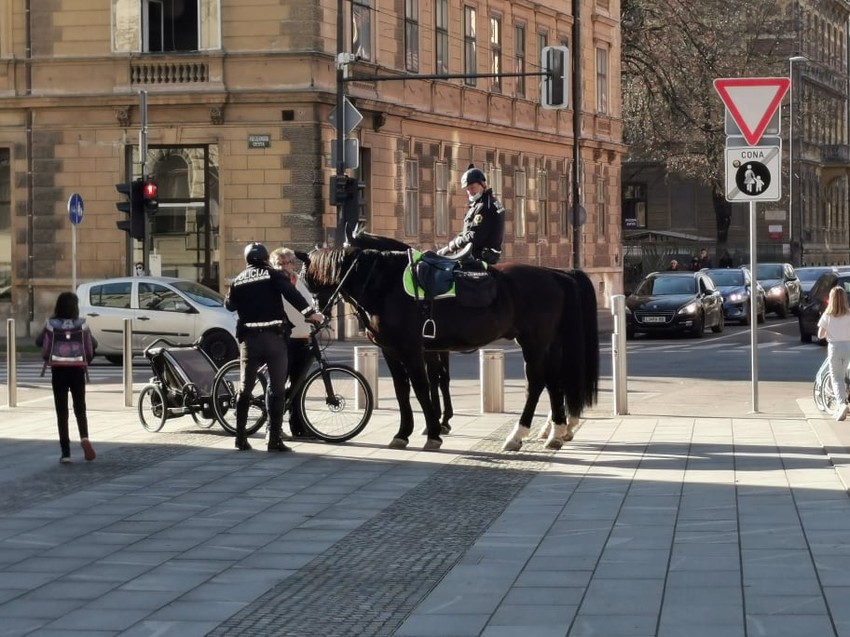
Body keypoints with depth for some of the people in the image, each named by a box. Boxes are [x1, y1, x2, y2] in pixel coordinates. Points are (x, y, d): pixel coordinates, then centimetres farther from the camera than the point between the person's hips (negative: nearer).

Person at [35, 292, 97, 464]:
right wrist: (86, 361, 12)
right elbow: (93, 345, -3)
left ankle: (65, 452, 1)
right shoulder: (81, 325, -3)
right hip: (77, 370, 1)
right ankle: (84, 437, -15)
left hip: (58, 371, -1)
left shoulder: (51, 325, -5)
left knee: (62, 411, 5)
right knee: (80, 408, 13)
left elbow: (39, 342, -3)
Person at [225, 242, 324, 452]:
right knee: (276, 388, 1)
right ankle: (274, 439, -4)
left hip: (249, 338, 3)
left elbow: (229, 304, 21)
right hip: (274, 336, -3)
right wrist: (310, 313, -18)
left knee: (245, 388, 13)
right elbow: (291, 293, -15)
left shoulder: (239, 280, 10)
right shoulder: (273, 275, 1)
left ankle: (241, 438, 13)